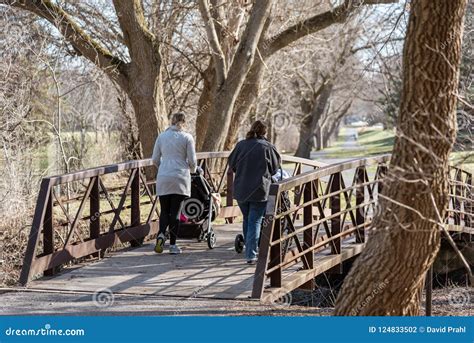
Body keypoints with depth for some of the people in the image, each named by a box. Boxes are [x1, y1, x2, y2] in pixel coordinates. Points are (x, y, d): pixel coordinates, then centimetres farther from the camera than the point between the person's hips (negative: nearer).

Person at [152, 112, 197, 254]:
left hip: (163, 179, 2)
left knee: (164, 210, 9)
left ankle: (161, 234, -18)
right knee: (175, 211, 2)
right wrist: (192, 171, 21)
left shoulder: (161, 136, 8)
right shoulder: (187, 137, 0)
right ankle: (172, 244, 1)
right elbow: (192, 160, 0)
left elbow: (155, 159, 10)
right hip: (180, 178, -2)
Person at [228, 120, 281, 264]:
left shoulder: (240, 145, 0)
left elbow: (232, 164, 9)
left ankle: (249, 251, 29)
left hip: (240, 189, 4)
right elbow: (275, 167, 2)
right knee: (255, 221, -1)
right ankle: (251, 255, -7)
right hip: (259, 190, -4)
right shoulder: (267, 147, -8)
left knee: (246, 219, 19)